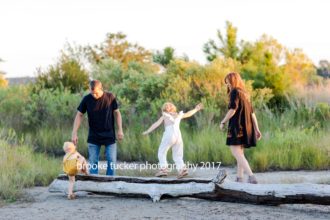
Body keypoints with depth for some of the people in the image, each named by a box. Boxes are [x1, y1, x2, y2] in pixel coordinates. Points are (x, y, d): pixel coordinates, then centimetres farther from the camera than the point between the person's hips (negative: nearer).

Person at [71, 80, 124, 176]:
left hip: (109, 136, 0)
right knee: (93, 162, 3)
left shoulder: (110, 97, -8)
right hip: (93, 137, 1)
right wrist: (74, 133, -9)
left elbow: (117, 113, 1)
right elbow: (79, 115, -2)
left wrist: (120, 130, -4)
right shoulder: (86, 99, -8)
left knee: (112, 161, -1)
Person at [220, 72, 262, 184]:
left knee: (236, 153, -12)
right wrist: (257, 129, 15)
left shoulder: (235, 92, -8)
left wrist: (223, 122, -8)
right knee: (239, 153, 16)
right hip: (246, 127, 9)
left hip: (237, 126, -9)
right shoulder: (245, 94, 19)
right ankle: (239, 179, 14)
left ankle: (251, 176, -27)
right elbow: (252, 113, 17)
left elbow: (233, 109, -19)